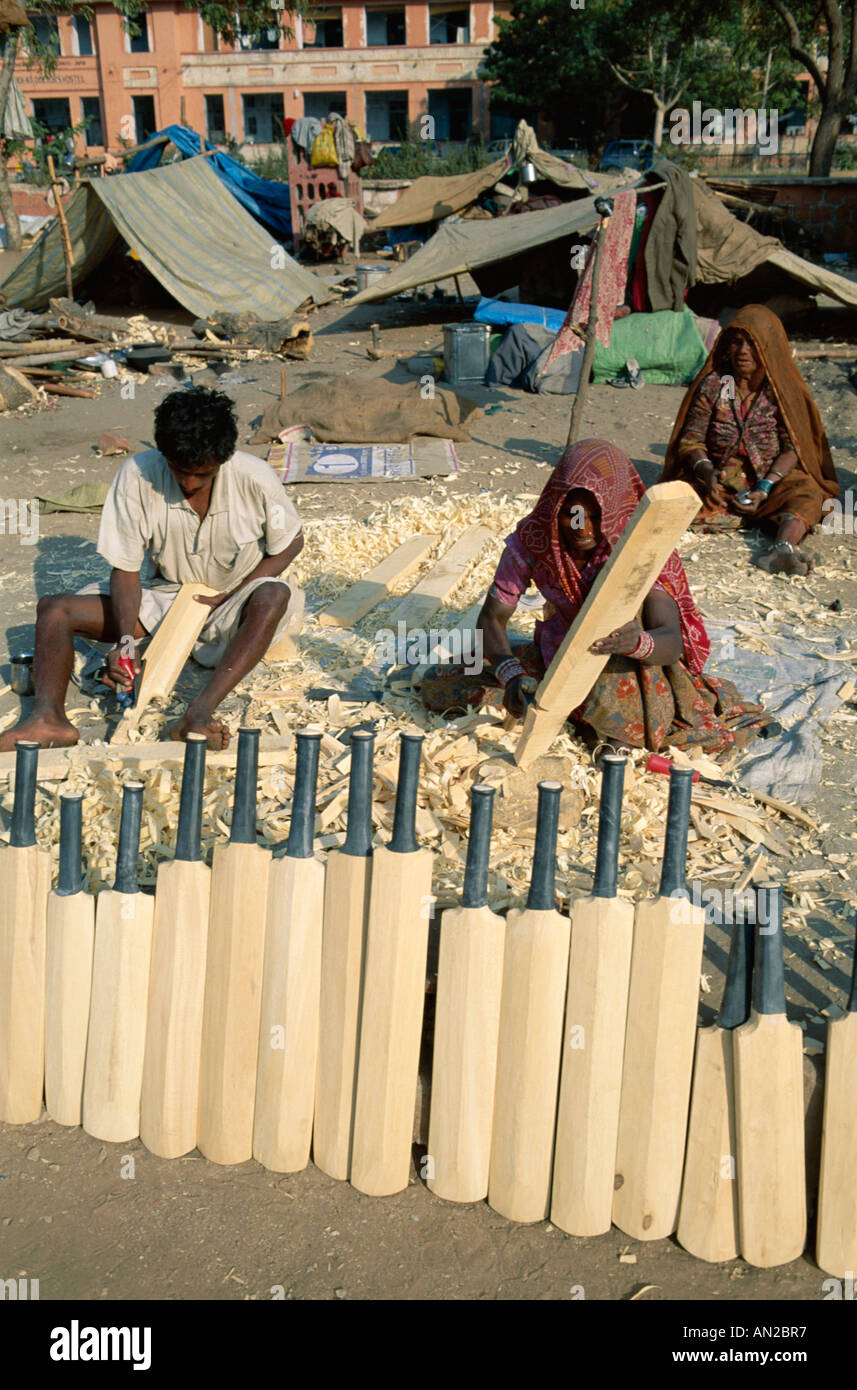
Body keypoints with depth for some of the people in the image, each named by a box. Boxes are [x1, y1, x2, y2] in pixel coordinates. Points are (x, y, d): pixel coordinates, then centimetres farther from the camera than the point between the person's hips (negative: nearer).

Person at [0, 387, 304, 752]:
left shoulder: (255, 479, -19)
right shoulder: (137, 475, -17)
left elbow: (290, 543, -4)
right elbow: (125, 569, -14)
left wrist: (231, 596, -16)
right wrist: (125, 640, -31)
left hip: (231, 603, -2)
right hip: (164, 595, 2)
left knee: (274, 596, -38)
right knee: (54, 608, -15)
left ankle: (199, 712, -49)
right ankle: (48, 715, -40)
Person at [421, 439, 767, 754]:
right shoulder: (532, 538, -17)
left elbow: (671, 639, -34)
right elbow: (492, 617, -15)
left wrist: (637, 643, -60)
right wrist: (512, 676, -36)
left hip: (621, 666, -3)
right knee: (438, 685, -14)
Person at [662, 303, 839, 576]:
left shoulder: (785, 389, -2)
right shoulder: (712, 385, 0)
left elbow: (793, 448, -8)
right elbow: (691, 439, -2)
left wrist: (764, 489, -24)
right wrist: (707, 473, -24)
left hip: (772, 480, -1)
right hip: (719, 483, 1)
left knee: (808, 494, -31)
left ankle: (781, 548, -55)